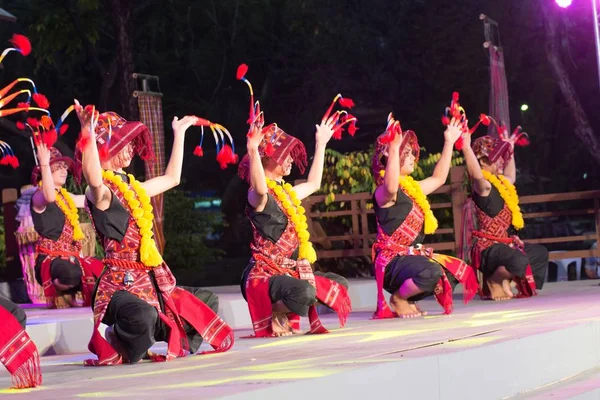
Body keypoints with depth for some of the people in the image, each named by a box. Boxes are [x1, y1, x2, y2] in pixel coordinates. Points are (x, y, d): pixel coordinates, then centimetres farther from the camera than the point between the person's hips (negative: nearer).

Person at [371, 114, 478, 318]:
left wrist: (449, 142, 32)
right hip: (393, 261, -10)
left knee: (459, 272, 10)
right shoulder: (383, 192, -12)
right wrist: (393, 149, -42)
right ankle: (398, 299, -7)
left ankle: (409, 298, 10)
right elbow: (391, 186, -38)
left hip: (413, 256, 10)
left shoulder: (412, 189, 17)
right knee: (431, 272, -36)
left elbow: (438, 178, 31)